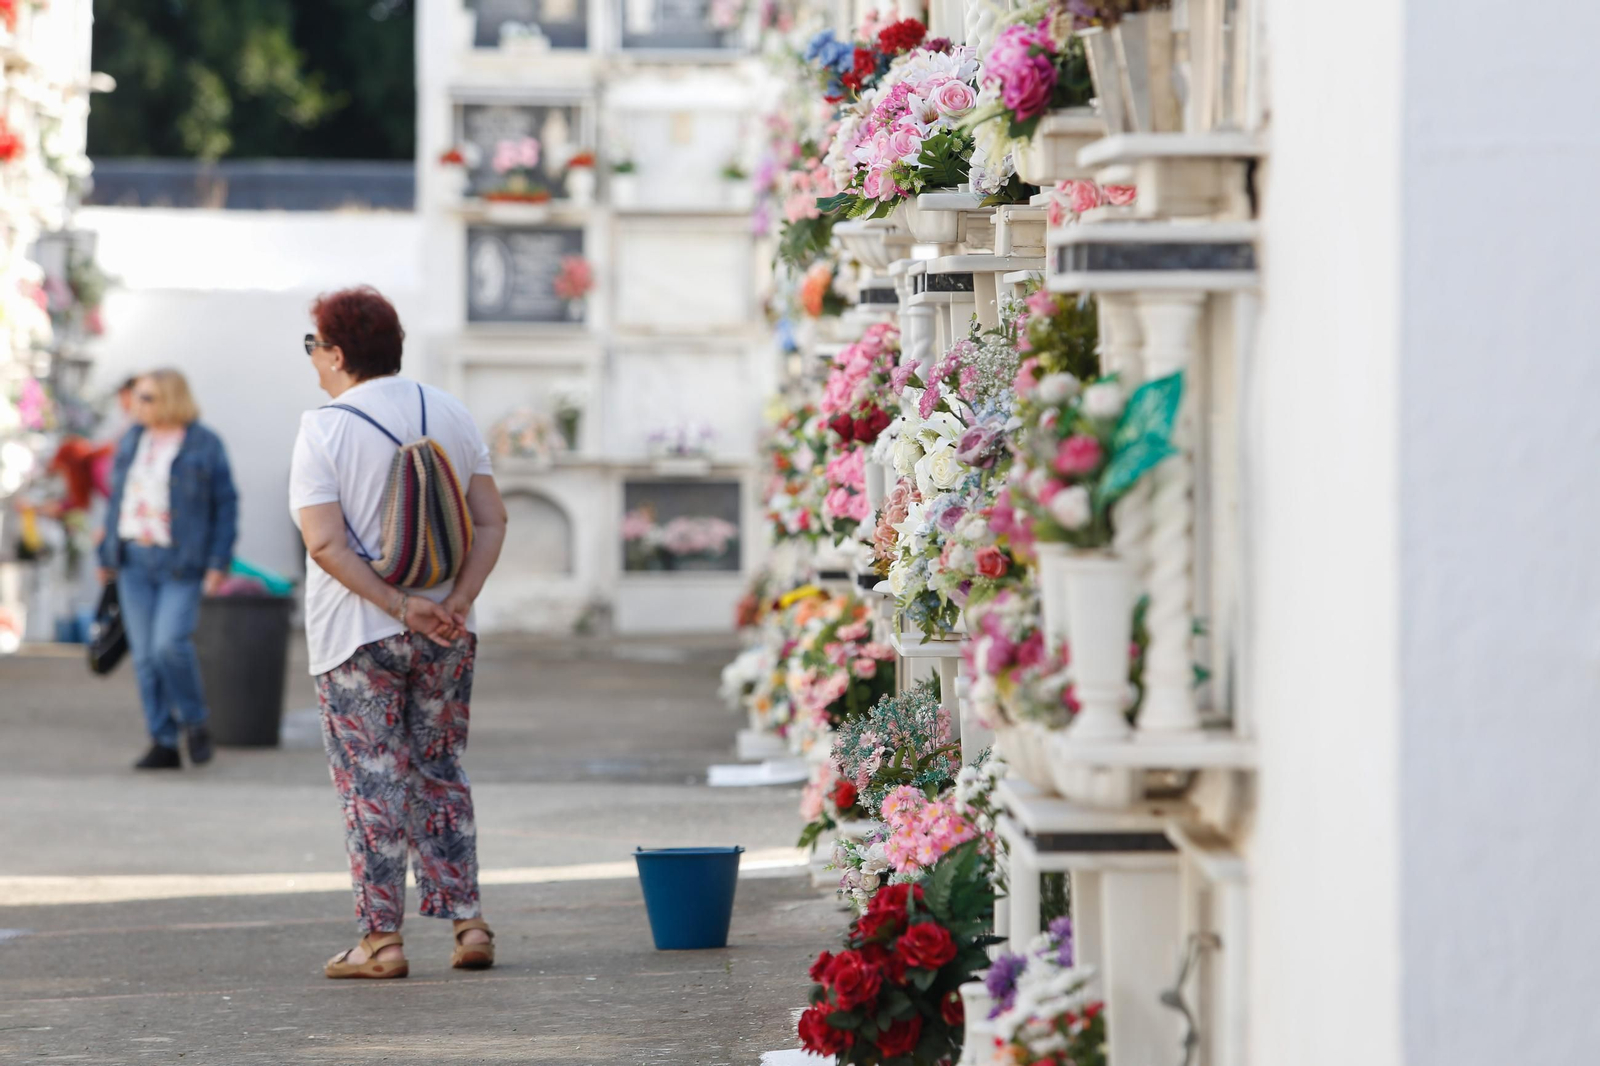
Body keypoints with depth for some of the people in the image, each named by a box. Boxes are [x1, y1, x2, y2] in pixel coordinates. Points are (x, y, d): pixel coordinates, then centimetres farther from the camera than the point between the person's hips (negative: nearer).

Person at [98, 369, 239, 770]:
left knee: (170, 644, -19)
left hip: (181, 564, -6)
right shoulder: (132, 441, 11)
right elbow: (118, 500, 18)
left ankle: (195, 722, 4)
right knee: (144, 656, 2)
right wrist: (108, 554, 16)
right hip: (135, 561, 6)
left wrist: (218, 562, -10)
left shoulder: (204, 445, -4)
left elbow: (226, 506, -3)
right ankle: (163, 744, 8)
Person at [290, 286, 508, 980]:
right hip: (446, 637, 5)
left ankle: (381, 937, 2)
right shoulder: (450, 415, 6)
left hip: (357, 637, -5)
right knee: (440, 774, 15)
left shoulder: (324, 429, -9)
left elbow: (325, 543, -18)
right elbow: (491, 522, 1)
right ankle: (467, 920, 9)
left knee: (373, 784, 1)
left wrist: (399, 607, -18)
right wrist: (456, 603, -9)